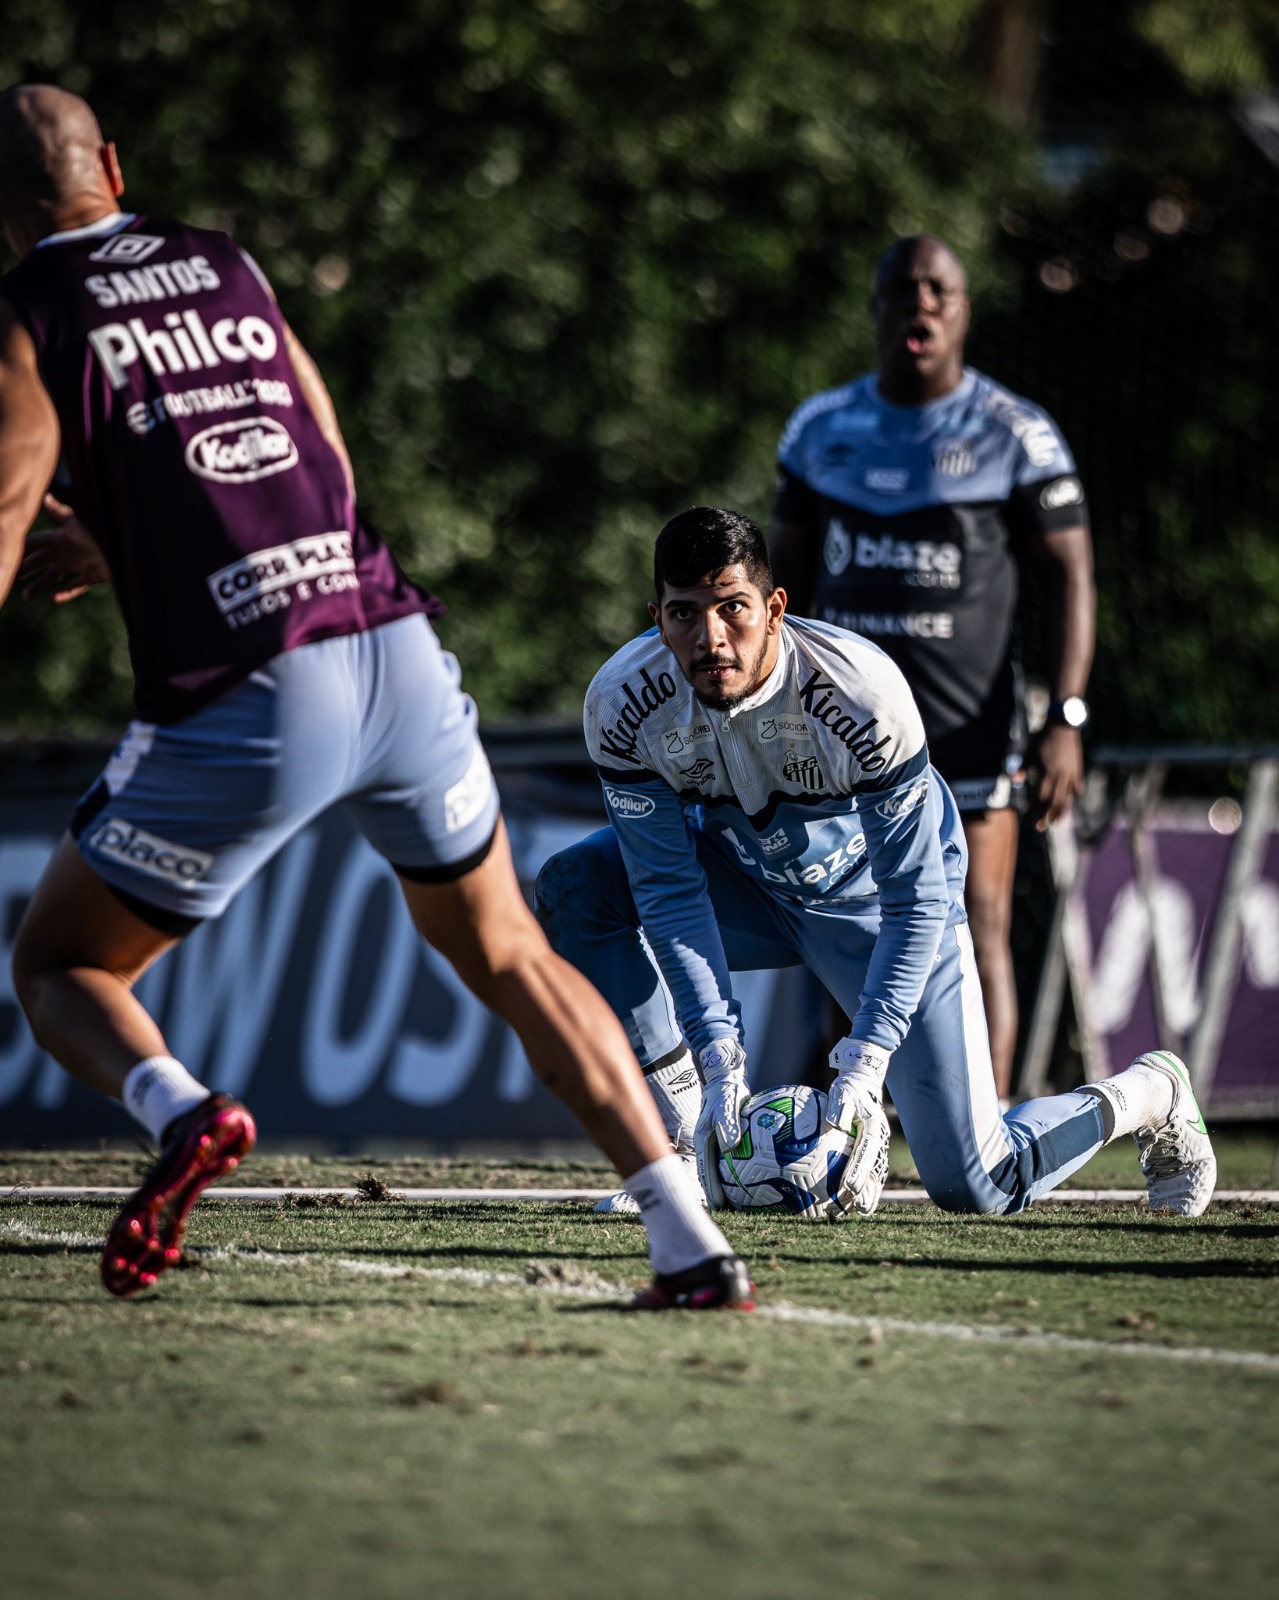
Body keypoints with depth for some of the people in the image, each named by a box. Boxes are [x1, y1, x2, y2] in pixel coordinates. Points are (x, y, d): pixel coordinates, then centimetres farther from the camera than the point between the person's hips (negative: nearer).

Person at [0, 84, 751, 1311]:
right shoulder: (226, 267, 18)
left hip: (242, 703, -5)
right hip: (396, 651, 5)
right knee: (505, 954, 21)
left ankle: (180, 1113, -19)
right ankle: (691, 1243, 10)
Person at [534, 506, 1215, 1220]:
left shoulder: (860, 692, -35)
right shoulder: (625, 704, -26)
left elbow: (914, 895, -28)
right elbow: (669, 887, -21)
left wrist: (864, 1066, -35)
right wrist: (721, 1062, -30)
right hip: (747, 881, 4)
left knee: (974, 1186, -9)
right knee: (575, 887, -22)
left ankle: (1149, 1094, 22)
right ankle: (695, 1143, -12)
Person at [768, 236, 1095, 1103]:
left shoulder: (1016, 436, -3)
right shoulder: (822, 430, 8)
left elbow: (1068, 577, -4)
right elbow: (789, 575, 15)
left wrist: (1065, 718, -14)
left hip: (969, 731, -4)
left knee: (978, 933, -7)